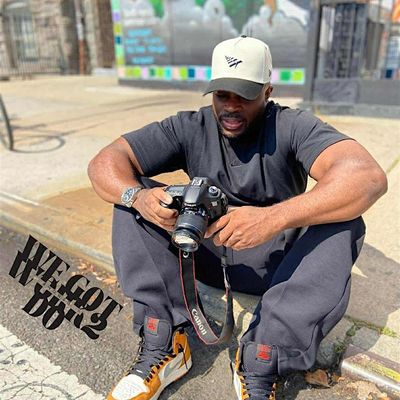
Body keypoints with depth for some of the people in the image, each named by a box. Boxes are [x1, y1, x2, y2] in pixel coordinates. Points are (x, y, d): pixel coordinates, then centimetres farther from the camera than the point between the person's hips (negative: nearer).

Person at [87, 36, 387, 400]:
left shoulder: (292, 127, -13)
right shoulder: (190, 128, -6)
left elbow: (369, 177, -31)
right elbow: (104, 163, -11)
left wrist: (274, 218, -45)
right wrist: (138, 197, -35)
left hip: (277, 265, -1)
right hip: (206, 255, 2)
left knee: (344, 224, -27)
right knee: (132, 197, -14)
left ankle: (260, 366, -27)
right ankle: (163, 344, -19)